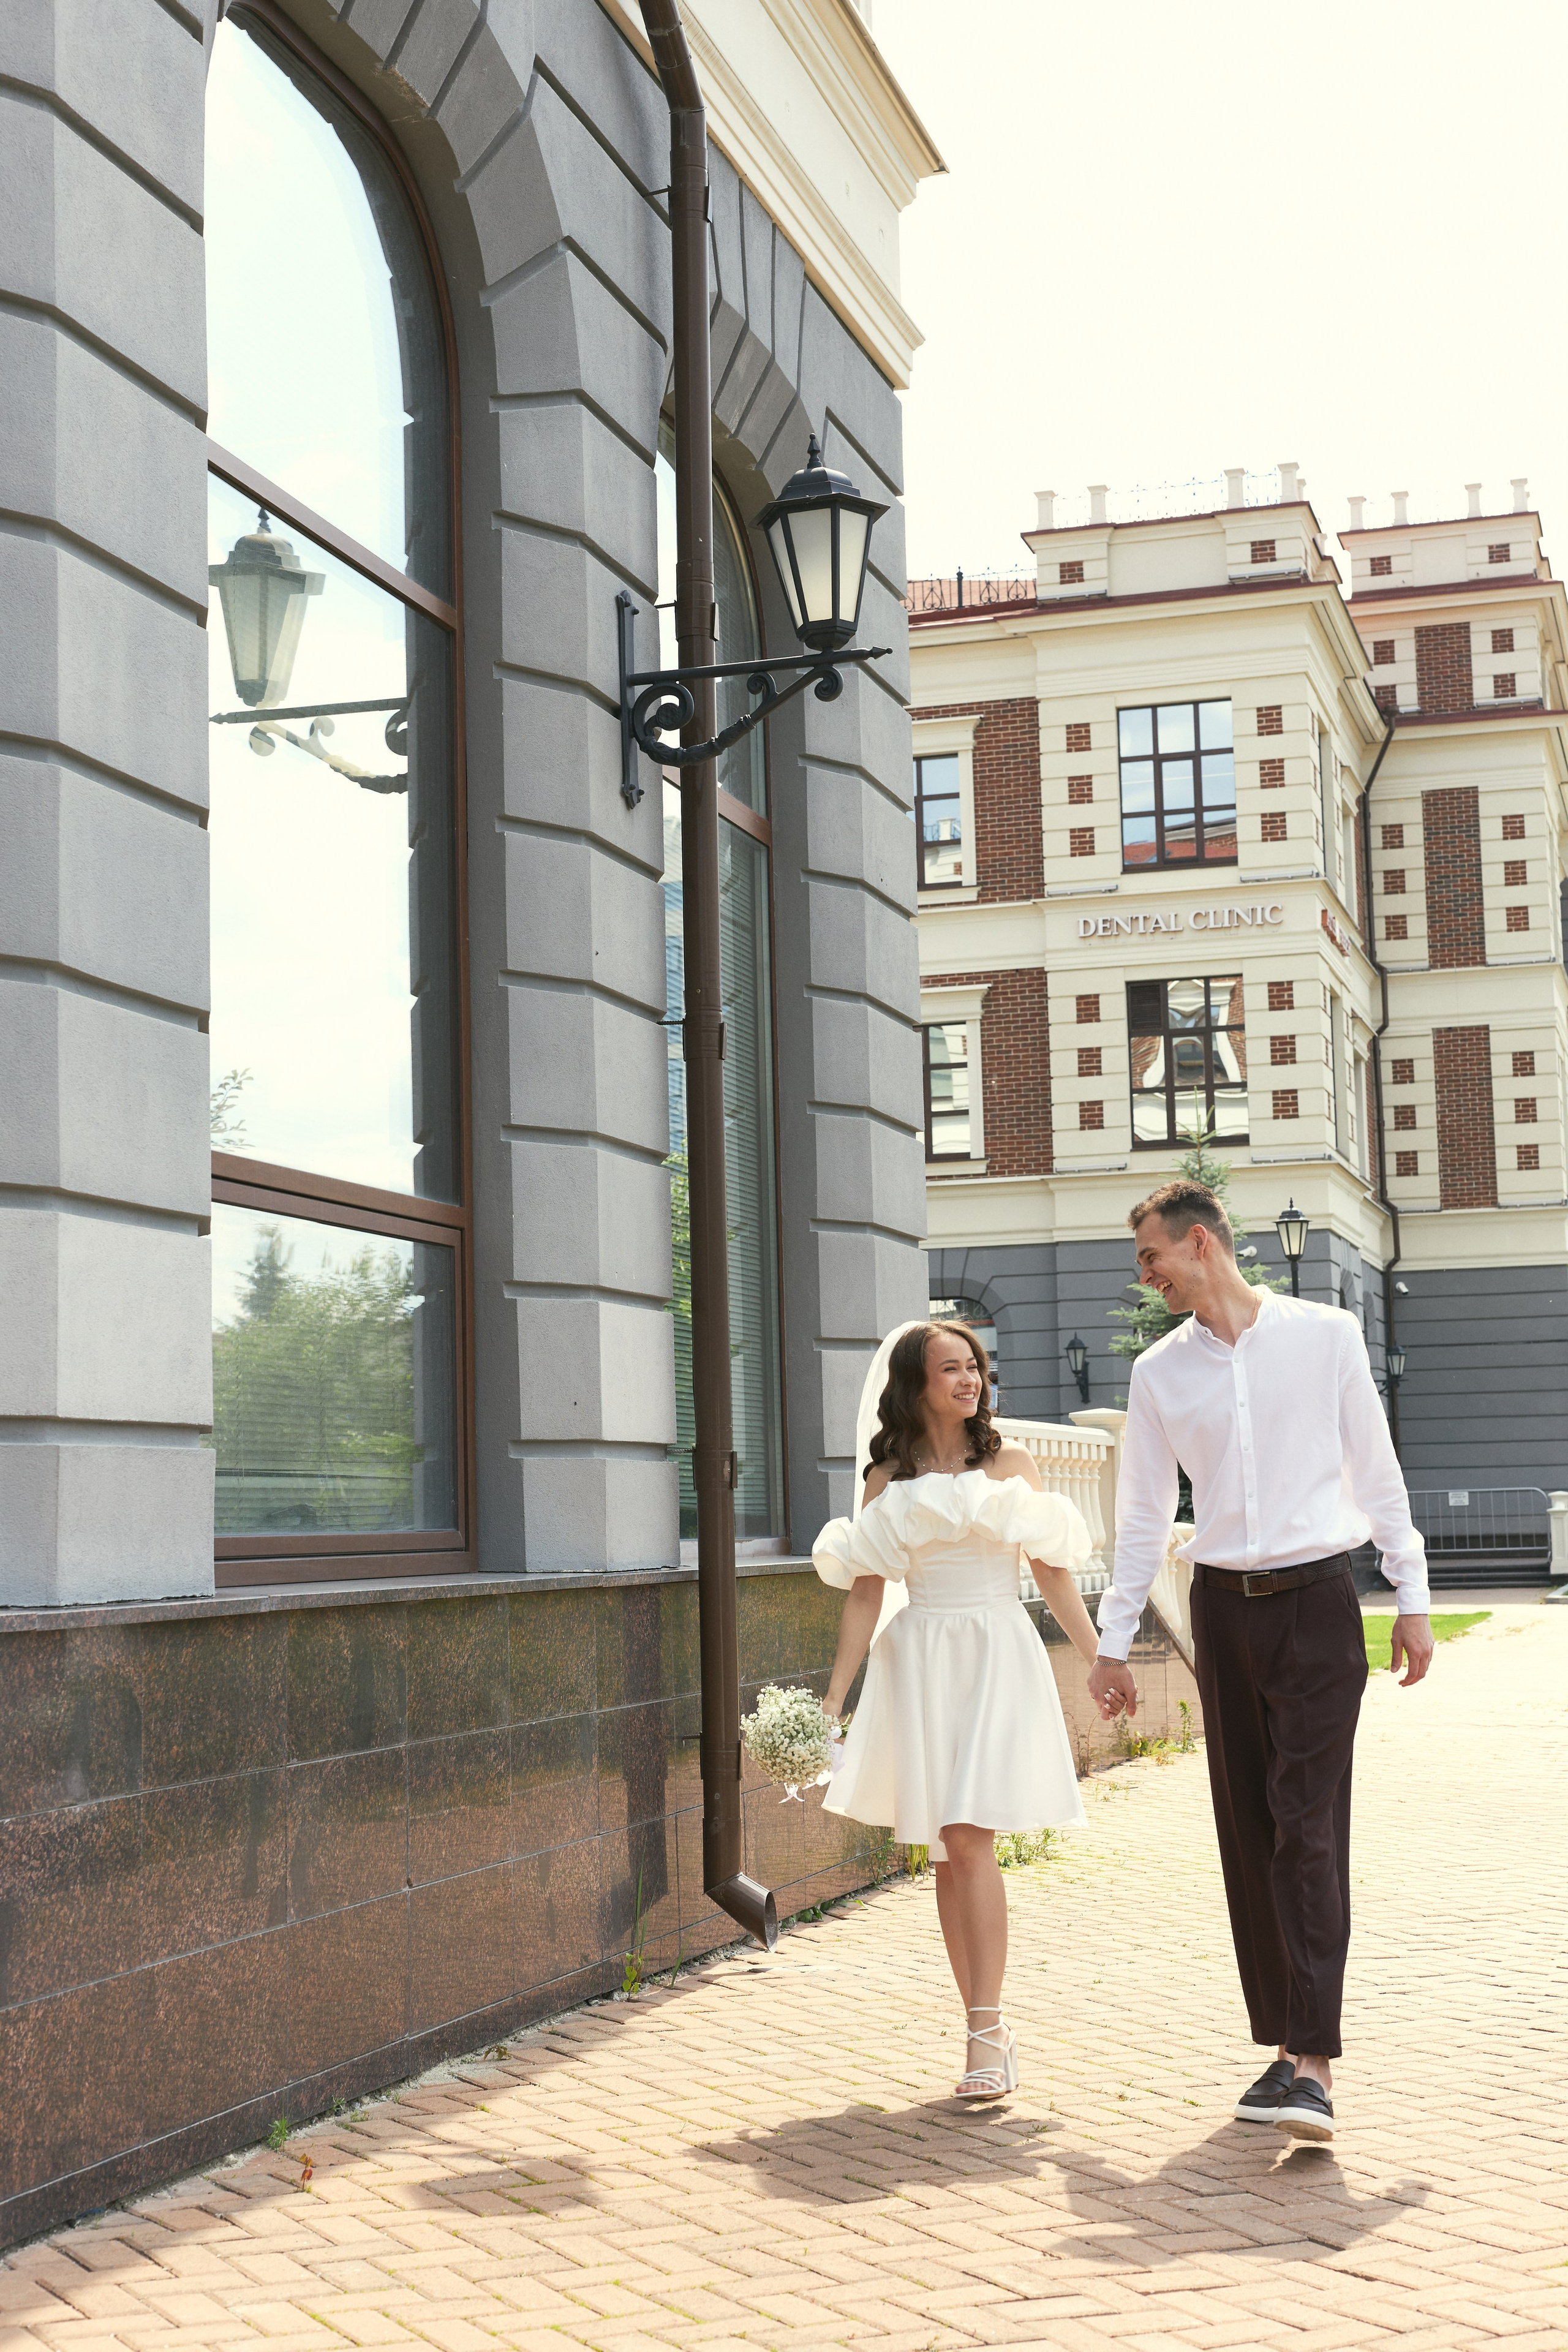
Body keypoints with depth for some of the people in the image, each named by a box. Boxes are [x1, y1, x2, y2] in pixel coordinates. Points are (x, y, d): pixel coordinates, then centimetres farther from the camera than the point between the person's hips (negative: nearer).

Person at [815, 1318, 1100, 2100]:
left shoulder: (1011, 1466, 5)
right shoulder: (889, 1482, 7)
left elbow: (1054, 1574, 8)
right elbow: (866, 1594, 5)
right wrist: (833, 1698, -1)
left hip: (999, 1659, -2)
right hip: (921, 1662, 2)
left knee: (970, 1838, -14)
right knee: (947, 1851, 4)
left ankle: (986, 2032, -12)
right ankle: (989, 2029, 12)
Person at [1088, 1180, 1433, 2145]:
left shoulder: (1325, 1335, 0)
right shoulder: (1160, 1371, 8)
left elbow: (1377, 1470, 5)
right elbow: (1144, 1515, 13)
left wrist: (1413, 1597, 3)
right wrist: (1114, 1643, 12)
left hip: (1317, 1599, -3)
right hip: (1224, 1604, 4)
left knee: (1307, 1825, -12)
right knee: (1248, 1833, 4)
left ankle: (1311, 2061, -16)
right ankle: (1285, 2040, 12)